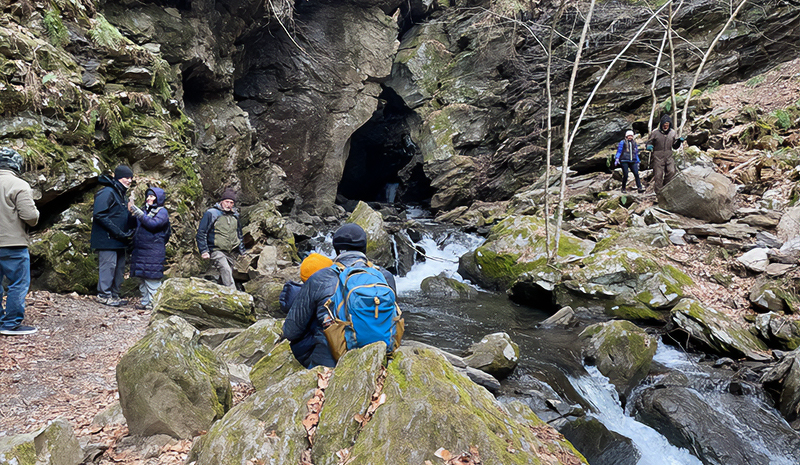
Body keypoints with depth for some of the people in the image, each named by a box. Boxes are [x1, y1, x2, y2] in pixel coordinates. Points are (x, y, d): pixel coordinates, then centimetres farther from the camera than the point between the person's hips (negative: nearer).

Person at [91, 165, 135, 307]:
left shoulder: (121, 195, 20)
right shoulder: (107, 193, -10)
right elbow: (99, 215, -20)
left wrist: (129, 231, 5)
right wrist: (119, 233, -21)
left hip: (119, 241, 9)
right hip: (107, 238, -9)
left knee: (119, 267, 11)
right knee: (108, 265, -7)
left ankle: (114, 295, 18)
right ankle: (104, 295, 1)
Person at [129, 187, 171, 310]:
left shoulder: (162, 212, -2)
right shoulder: (144, 209, 18)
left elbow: (153, 224, -20)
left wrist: (139, 214, -22)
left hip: (154, 250, -7)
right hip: (140, 248, 8)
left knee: (152, 277, -8)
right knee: (142, 277, 10)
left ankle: (153, 303, -5)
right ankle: (145, 302, 18)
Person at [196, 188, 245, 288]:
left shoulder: (235, 215, 16)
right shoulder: (211, 213, -4)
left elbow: (239, 234, 27)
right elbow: (201, 233, -4)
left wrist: (241, 251, 24)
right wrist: (204, 251, -10)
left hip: (230, 253, 7)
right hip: (216, 251, -7)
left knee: (229, 274, 8)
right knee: (226, 271, -26)